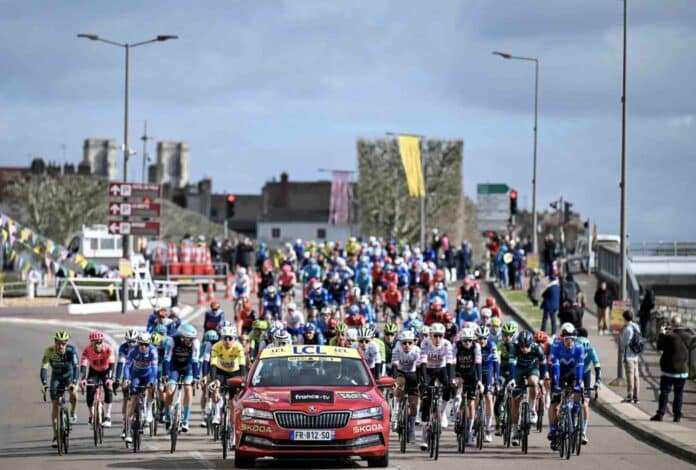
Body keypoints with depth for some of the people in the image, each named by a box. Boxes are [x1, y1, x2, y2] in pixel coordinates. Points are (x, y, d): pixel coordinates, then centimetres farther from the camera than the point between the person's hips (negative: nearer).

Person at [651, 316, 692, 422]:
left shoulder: (670, 337, -16)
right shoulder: (687, 336, -1)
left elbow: (660, 346, -6)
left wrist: (662, 334, 8)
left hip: (669, 370, -4)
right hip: (683, 370, 4)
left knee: (665, 392, 0)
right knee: (679, 393, 9)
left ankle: (660, 414, -5)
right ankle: (677, 415, 8)